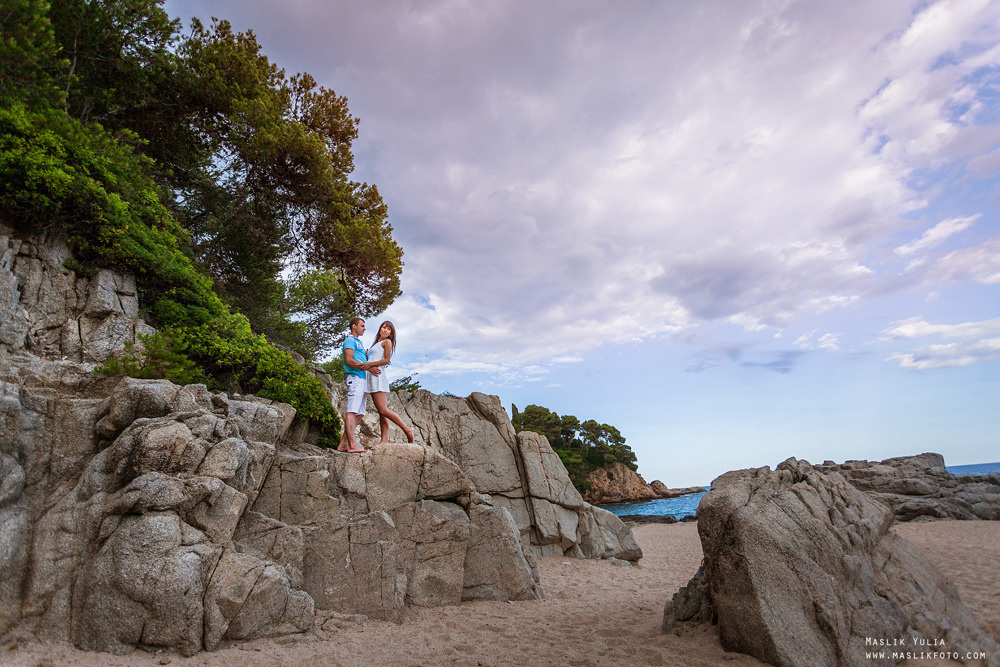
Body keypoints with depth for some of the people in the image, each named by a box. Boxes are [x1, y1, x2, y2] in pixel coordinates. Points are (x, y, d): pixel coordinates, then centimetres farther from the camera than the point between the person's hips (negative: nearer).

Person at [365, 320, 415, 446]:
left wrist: (370, 364, -12)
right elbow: (370, 362, 16)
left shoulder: (387, 342, 4)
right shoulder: (375, 344, 27)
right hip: (372, 377, 8)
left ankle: (407, 430, -11)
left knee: (383, 410, -16)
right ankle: (384, 440, -2)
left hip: (378, 378, -8)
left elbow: (387, 360, -8)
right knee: (381, 411, 1)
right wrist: (370, 368, -6)